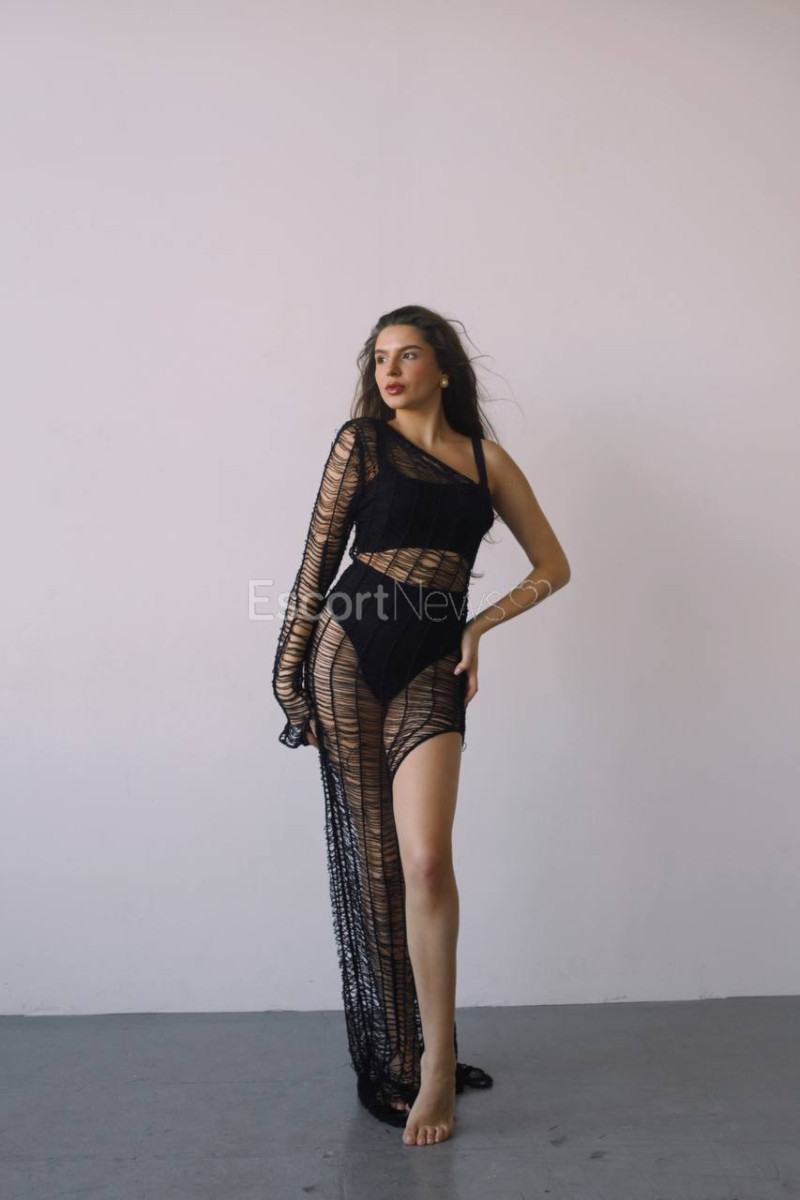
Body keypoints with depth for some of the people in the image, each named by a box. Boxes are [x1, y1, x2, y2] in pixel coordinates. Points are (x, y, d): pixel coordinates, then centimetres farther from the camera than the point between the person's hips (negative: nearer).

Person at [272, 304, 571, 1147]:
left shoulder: (487, 460, 12)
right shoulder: (361, 442, 6)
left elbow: (552, 566, 15)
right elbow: (319, 560, 4)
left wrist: (480, 627, 3)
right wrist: (292, 678, 1)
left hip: (432, 667, 1)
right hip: (350, 653, -1)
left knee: (426, 860, -11)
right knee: (369, 858, 5)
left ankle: (437, 1057, 10)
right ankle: (389, 1057, 21)